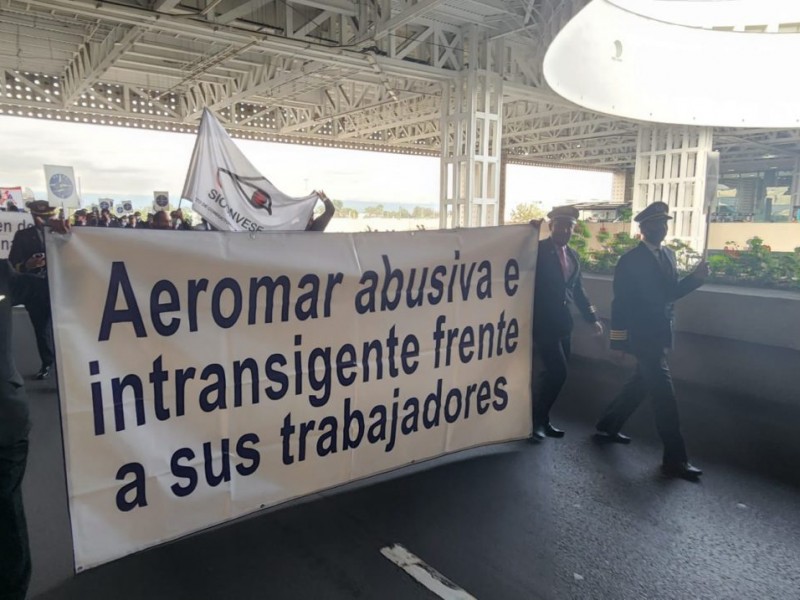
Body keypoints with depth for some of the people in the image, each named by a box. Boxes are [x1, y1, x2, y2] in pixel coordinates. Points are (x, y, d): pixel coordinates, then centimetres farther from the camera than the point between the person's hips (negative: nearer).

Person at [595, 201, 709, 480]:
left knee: (641, 384, 17)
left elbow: (670, 292, 12)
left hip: (659, 333, 9)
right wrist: (620, 336, -11)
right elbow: (621, 300, -11)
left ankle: (607, 427, 34)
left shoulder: (668, 255, 12)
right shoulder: (630, 260, -11)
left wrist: (695, 277, -5)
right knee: (664, 393, -9)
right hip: (642, 335, -9)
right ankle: (675, 459, -3)